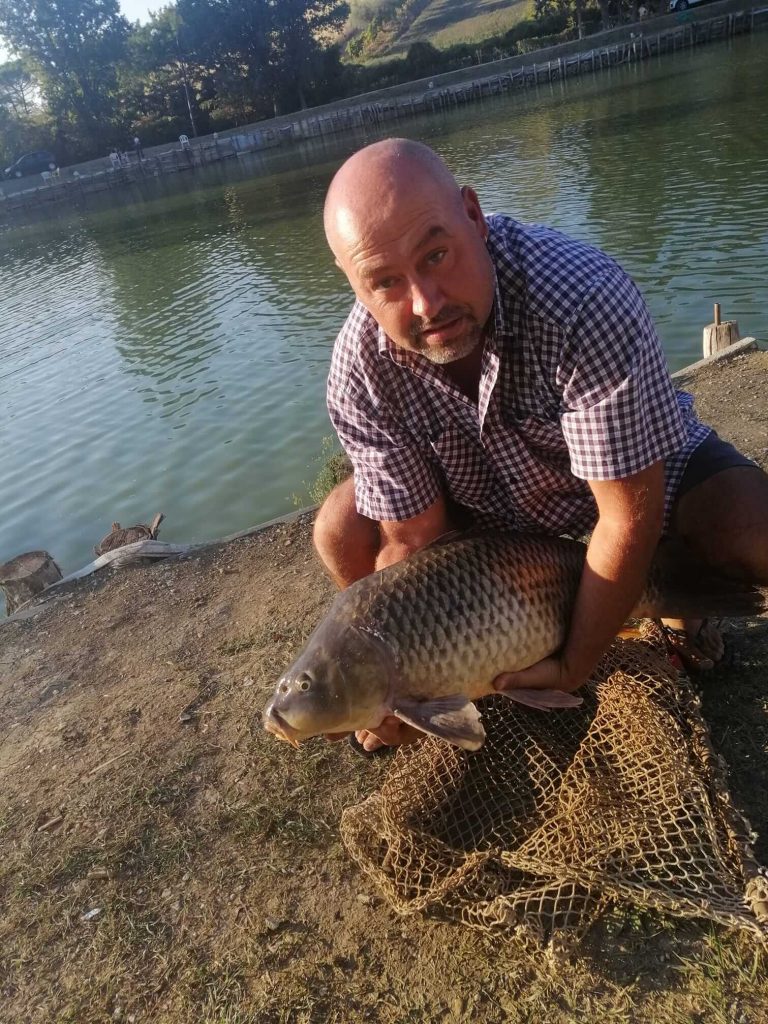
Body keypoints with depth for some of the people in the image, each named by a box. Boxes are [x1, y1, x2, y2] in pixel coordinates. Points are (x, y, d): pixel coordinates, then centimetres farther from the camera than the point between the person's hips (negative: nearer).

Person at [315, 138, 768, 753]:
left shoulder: (584, 299, -38)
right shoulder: (360, 372, -27)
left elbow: (629, 520, -32)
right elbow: (413, 540, -17)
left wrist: (573, 668, -22)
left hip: (645, 469, -2)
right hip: (484, 495, 3)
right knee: (340, 532, -14)